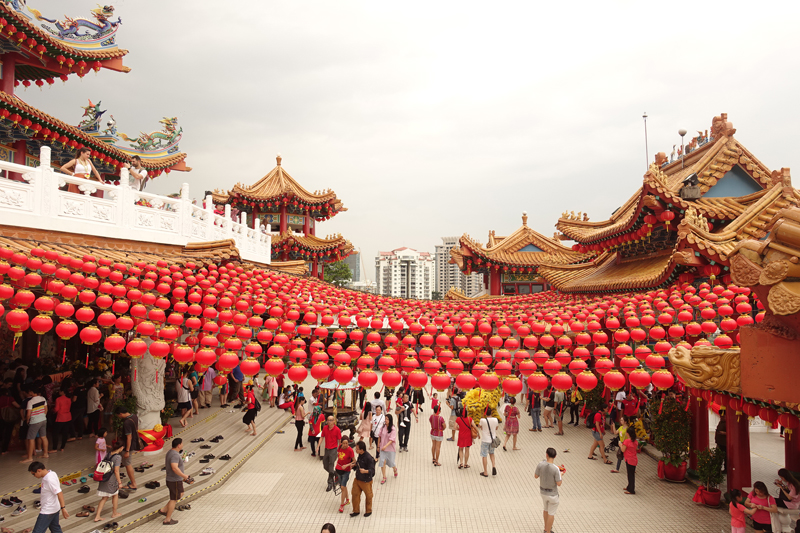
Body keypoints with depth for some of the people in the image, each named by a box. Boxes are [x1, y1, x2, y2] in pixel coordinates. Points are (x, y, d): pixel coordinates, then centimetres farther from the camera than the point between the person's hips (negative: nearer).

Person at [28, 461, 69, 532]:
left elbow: (59, 493, -29)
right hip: (54, 508, 10)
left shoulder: (50, 480, -27)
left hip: (48, 511, -10)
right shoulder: (51, 473, 1)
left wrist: (63, 508, -30)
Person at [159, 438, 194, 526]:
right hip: (175, 481, -10)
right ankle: (167, 520, 17)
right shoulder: (175, 455, -27)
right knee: (174, 499, 5)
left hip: (170, 479, 10)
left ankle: (163, 510, 26)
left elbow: (166, 463, 20)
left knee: (180, 494, 24)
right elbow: (175, 468, -38)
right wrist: (184, 476, -31)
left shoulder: (170, 452, 6)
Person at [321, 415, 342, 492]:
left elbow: (339, 440, -6)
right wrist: (318, 446, 0)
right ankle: (335, 476, 38)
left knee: (331, 467, -4)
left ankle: (330, 484, 9)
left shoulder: (337, 430, -12)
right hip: (326, 449, 5)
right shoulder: (325, 428, 0)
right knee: (325, 466, 13)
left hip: (333, 449, -5)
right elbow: (322, 437, 9)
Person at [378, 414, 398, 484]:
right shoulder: (383, 427, -2)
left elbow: (392, 440, -21)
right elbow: (379, 437, 8)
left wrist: (386, 446, -32)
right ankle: (384, 477, 9)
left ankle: (395, 470, 43)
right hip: (383, 448, 3)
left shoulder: (393, 429, -15)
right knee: (383, 462, -3)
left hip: (390, 448, -3)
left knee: (391, 462, 8)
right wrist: (378, 446, 10)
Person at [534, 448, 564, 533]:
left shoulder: (540, 465, -16)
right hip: (552, 493, -5)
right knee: (551, 513, 13)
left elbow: (536, 476, -3)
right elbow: (559, 484, -20)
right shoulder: (555, 469, -27)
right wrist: (561, 475, -2)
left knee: (546, 509, 26)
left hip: (543, 491, 5)